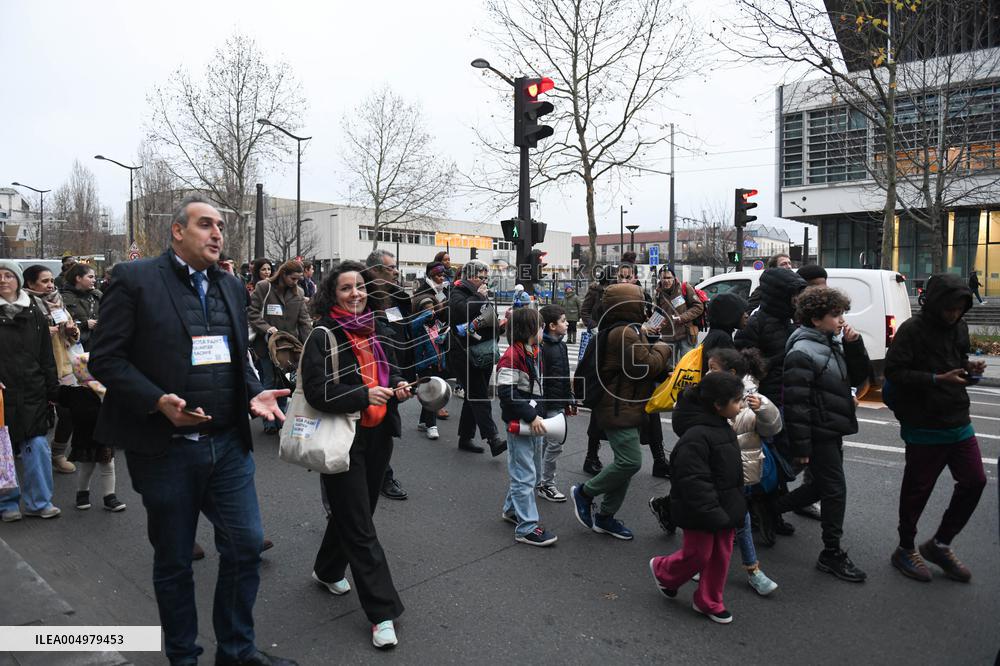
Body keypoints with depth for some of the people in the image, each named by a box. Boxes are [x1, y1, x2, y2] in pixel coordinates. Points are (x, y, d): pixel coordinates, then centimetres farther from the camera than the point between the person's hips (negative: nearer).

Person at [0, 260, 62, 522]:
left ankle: (39, 501, 13)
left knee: (37, 446, 1)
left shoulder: (34, 313, 8)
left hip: (32, 392, 1)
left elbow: (46, 355, 9)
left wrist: (52, 390, 7)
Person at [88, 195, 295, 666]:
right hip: (166, 447, -4)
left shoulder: (231, 286, 10)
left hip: (228, 444, 5)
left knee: (246, 545, 8)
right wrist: (158, 402, -21)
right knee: (174, 561, 13)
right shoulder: (136, 279, -6)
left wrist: (254, 394, -2)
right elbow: (105, 358, -9)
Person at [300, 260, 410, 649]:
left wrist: (397, 388, -1)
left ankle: (327, 570, 45)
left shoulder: (378, 331, 9)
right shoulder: (323, 337, -11)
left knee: (353, 512, 21)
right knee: (360, 526, -1)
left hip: (378, 435, 7)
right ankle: (382, 611, 6)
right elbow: (316, 390, -18)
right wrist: (363, 395, -26)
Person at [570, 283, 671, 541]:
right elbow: (646, 365, -21)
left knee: (625, 462, 13)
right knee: (630, 461, -11)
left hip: (625, 408, 11)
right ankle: (584, 493, 7)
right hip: (620, 409, -11)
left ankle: (605, 516, 22)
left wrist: (652, 342, 5)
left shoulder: (625, 330, 17)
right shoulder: (626, 333, -18)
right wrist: (663, 349, -3)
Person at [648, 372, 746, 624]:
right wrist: (713, 514, -25)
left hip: (723, 508, 9)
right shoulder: (695, 436, -27)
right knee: (698, 555, 7)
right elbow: (694, 482, -27)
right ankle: (663, 570, 34)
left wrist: (735, 508, 18)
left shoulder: (724, 429, 5)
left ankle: (708, 601, 31)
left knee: (721, 555, 15)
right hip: (700, 512, -9)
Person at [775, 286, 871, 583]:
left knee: (823, 485, 18)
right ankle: (832, 554, 12)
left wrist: (854, 345, -2)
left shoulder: (833, 343, 10)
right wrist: (800, 447, -21)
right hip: (819, 433, -9)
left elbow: (858, 376, 13)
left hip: (832, 430, 9)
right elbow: (796, 403, -21)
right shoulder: (803, 352, -19)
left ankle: (768, 509, 32)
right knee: (835, 489, -2)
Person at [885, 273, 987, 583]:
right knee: (918, 489, 5)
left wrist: (969, 367, -1)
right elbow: (894, 372, -19)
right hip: (924, 427, -7)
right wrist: (938, 379, -25)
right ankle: (906, 550, 25)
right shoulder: (912, 330, -15)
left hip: (958, 422, 7)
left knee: (974, 481, 11)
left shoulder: (959, 327, 7)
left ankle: (940, 545, 28)